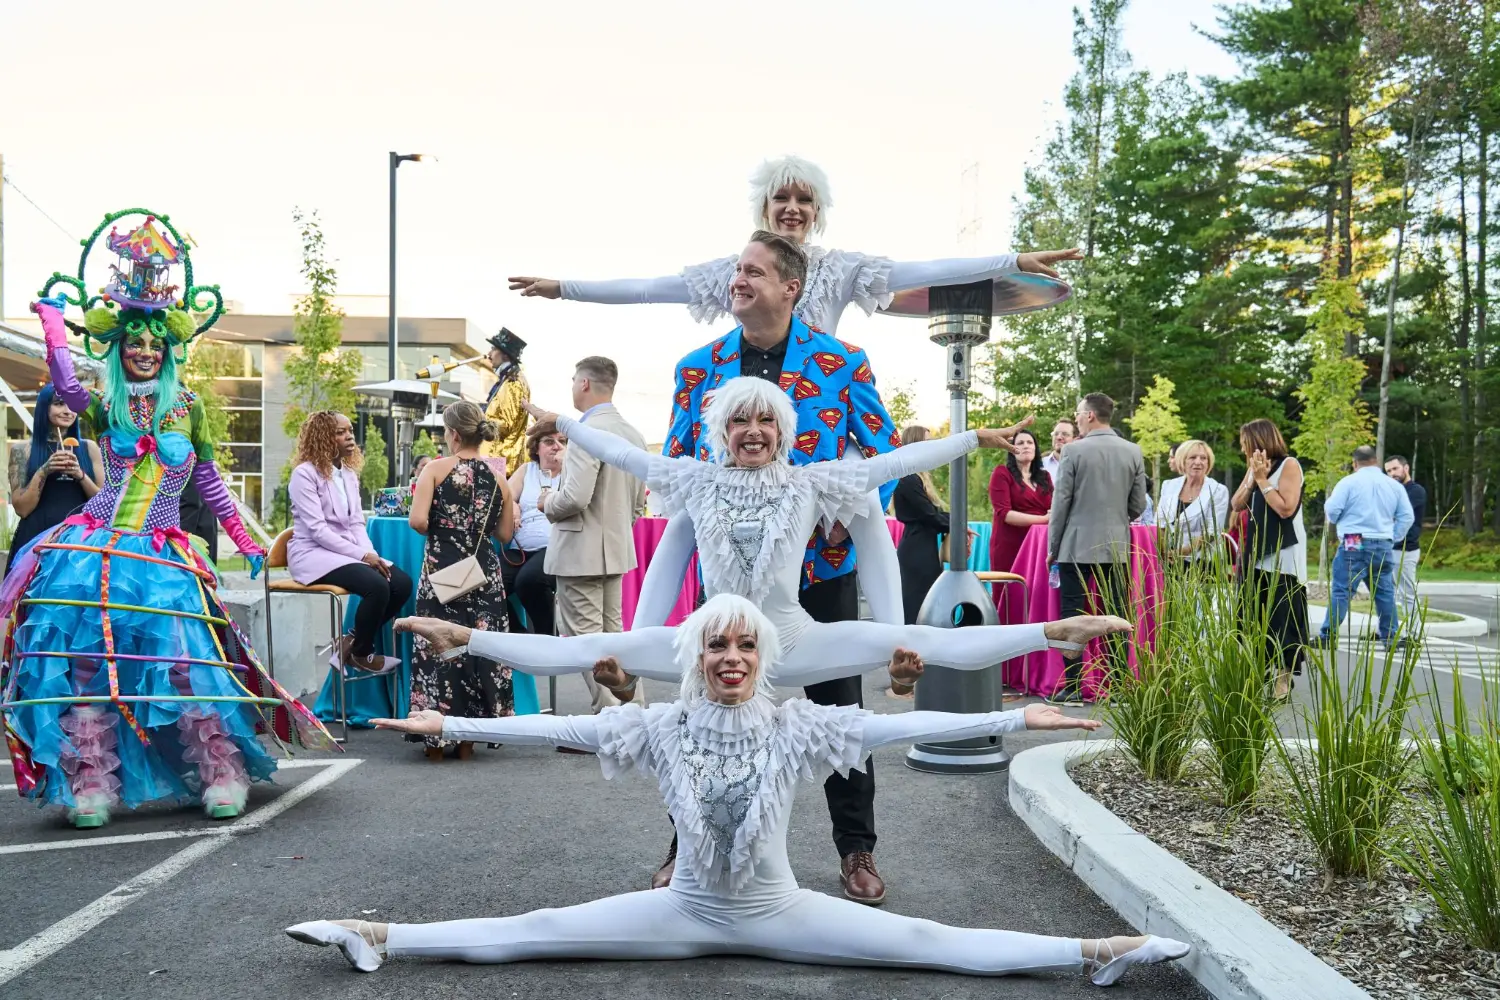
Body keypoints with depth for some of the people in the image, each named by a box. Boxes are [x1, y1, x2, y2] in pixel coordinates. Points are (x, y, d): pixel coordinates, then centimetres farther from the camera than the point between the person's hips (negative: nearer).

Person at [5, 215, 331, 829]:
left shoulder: (187, 407, 11)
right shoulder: (105, 408, 7)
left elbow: (208, 479, 19)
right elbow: (65, 385, -16)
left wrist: (241, 538, 21)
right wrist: (52, 317, -10)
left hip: (163, 555, 0)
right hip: (96, 548, 0)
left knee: (182, 654, -14)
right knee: (88, 653, -12)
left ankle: (222, 775, -8)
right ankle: (91, 784, -7)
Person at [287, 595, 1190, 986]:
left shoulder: (797, 725, -12)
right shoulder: (663, 725, -8)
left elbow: (900, 725, -18)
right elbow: (555, 728, -10)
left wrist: (1015, 719, -23)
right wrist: (449, 726, -12)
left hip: (778, 912, -1)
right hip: (687, 909, 1)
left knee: (932, 943, -10)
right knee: (528, 935, -5)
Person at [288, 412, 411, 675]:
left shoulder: (349, 474, 14)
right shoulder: (304, 473, -10)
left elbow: (357, 524, 11)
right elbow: (317, 529, -17)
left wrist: (371, 554, -9)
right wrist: (362, 554, -21)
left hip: (347, 552, 8)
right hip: (313, 554, -8)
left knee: (402, 583, -15)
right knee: (377, 586, -30)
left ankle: (351, 642, 1)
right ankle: (361, 653, -6)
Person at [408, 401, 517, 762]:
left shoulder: (437, 469, -6)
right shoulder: (498, 477, 4)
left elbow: (417, 521, -16)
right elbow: (505, 534, 6)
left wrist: (439, 531, 4)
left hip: (442, 570, -3)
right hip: (484, 574, 3)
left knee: (438, 647, 5)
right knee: (480, 648, 10)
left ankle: (437, 740, 9)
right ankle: (468, 739, 15)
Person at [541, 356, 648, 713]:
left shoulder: (589, 432, -18)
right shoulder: (633, 433, 8)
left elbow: (576, 496, -25)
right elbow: (639, 502, 13)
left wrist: (548, 503, -7)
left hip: (581, 551, -9)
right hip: (617, 548, 9)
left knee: (585, 639, -2)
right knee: (613, 632, 17)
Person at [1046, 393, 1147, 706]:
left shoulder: (1075, 450, -8)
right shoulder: (1133, 452, 3)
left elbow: (1061, 501, -6)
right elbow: (1138, 505, 7)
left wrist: (1052, 547, 2)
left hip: (1077, 547, -3)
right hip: (1117, 547, 4)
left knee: (1072, 614, 1)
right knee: (1117, 616, 6)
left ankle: (1072, 688, -1)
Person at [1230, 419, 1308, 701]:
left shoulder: (1289, 466, -7)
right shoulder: (1254, 467, 14)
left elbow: (1286, 508, -18)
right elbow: (1236, 505, 6)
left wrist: (1262, 479, -13)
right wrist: (1253, 477, -5)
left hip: (1283, 556, -7)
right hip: (1255, 553, 7)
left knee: (1282, 619, -6)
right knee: (1253, 619, 7)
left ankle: (1284, 674, -2)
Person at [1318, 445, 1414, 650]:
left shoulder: (1348, 482, -5)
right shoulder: (1394, 485, 10)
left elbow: (1331, 511, -8)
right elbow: (1407, 517, 7)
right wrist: (1393, 538, 14)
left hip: (1354, 545, -4)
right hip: (1383, 546, 4)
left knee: (1341, 591, -5)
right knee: (1385, 592, 12)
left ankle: (1327, 635, -7)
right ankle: (1390, 637, 15)